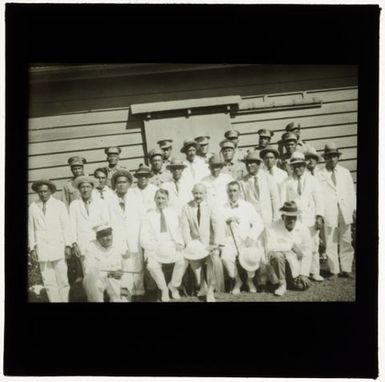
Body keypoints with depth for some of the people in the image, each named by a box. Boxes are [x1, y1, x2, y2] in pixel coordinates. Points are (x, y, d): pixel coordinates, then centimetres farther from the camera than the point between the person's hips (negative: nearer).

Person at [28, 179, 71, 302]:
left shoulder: (59, 205, 4)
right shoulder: (33, 207, 7)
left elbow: (66, 227, 3)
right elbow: (31, 229, 9)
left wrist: (68, 246, -4)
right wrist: (32, 248, 5)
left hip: (58, 248, -1)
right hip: (42, 250, 1)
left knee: (62, 280, 0)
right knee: (48, 282, 1)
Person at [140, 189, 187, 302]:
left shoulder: (173, 214, 15)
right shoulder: (149, 216, 10)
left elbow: (178, 232, 12)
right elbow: (144, 237, 4)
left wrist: (180, 243, -7)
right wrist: (152, 247, -12)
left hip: (172, 245, 1)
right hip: (155, 247, -1)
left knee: (182, 260, -27)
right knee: (152, 265, -29)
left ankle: (174, 285, -2)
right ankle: (163, 289, -3)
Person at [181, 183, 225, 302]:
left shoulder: (212, 207, -2)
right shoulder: (186, 208, 3)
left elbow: (218, 225, -12)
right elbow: (185, 228, -2)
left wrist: (216, 244, -23)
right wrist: (189, 245, -13)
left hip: (210, 242, -2)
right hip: (195, 242, 2)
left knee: (214, 258, -27)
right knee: (191, 254, -25)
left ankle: (210, 290, -14)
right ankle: (202, 286, -6)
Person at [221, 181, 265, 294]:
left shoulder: (247, 206, 13)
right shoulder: (222, 208, 13)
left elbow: (259, 223, 5)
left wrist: (251, 237, -11)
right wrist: (227, 220, -17)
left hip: (246, 240, 0)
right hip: (230, 240, 0)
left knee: (252, 255, -30)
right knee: (226, 257, -30)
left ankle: (250, 280, 3)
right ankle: (237, 281, -1)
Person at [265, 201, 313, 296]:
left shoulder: (303, 229, 0)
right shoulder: (272, 228, -9)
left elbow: (307, 254, -1)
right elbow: (270, 247, -24)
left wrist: (304, 274, -8)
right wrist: (291, 246, -21)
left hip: (296, 264, 3)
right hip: (278, 260, -2)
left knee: (304, 285, -17)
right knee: (276, 254, -35)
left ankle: (289, 278, 17)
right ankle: (281, 284, -13)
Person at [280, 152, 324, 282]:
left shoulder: (312, 180, 11)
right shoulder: (287, 183, 9)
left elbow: (318, 199, 6)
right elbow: (282, 201, 6)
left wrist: (319, 216, -5)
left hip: (310, 219, 1)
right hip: (293, 219, -1)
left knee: (313, 246, 2)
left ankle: (314, 273, 13)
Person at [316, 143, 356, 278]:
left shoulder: (345, 172, 18)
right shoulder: (319, 175, 6)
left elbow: (351, 191, 16)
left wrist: (354, 209, 7)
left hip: (345, 213, 3)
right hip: (329, 214, -2)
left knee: (346, 242, 2)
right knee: (331, 243, -2)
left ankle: (346, 269, 7)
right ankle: (334, 270, 3)